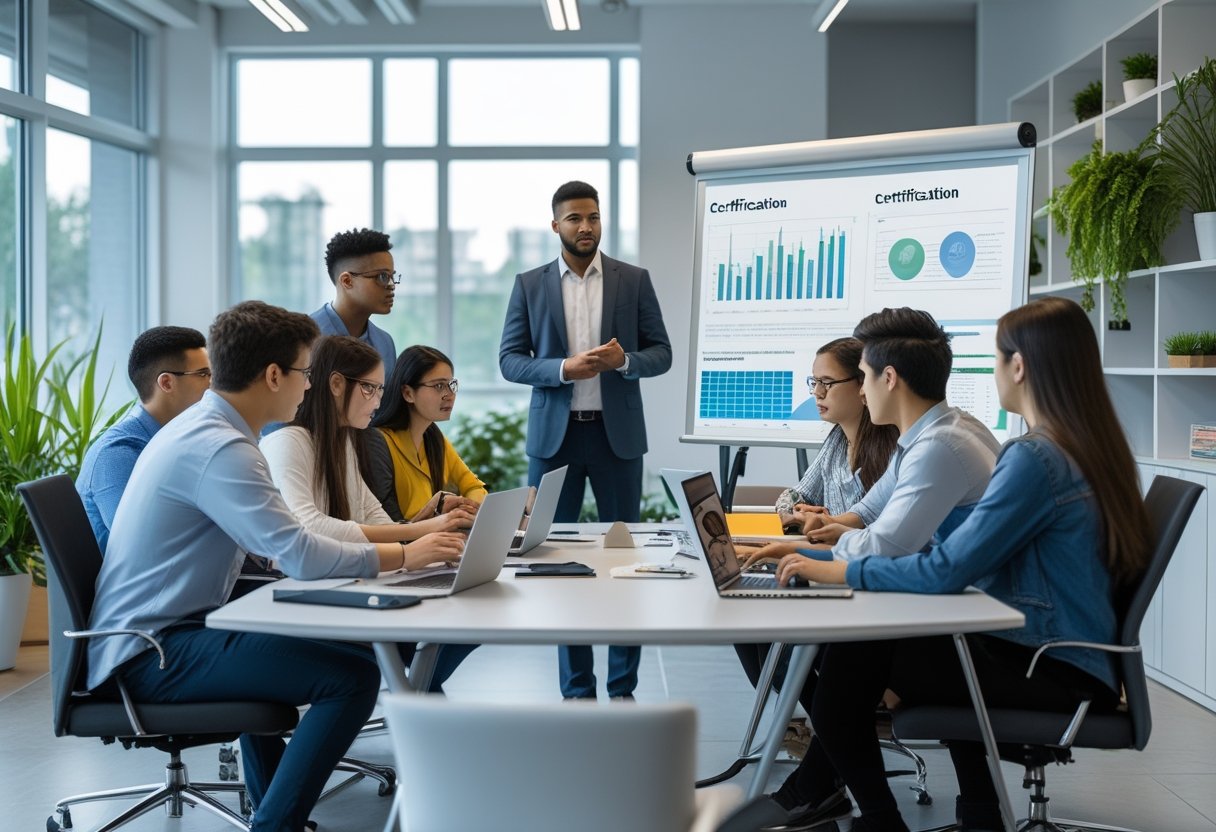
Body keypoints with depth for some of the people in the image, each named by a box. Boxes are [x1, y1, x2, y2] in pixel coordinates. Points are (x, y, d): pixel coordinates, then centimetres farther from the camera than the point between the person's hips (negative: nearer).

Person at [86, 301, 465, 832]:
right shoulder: (218, 448, -21)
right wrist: (402, 556, -13)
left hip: (152, 634, 11)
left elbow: (275, 543, 17)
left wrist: (389, 548, 10)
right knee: (354, 675, -18)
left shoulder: (201, 428, 12)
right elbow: (300, 556, -25)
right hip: (153, 653, -11)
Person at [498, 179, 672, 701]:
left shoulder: (634, 280, 5)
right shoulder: (529, 285, 5)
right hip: (554, 434, 0)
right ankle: (576, 688, 12)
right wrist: (563, 369, -15)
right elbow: (510, 360, 2)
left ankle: (623, 686, 11)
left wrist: (624, 359, -17)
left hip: (617, 432, 0)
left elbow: (661, 353, 4)